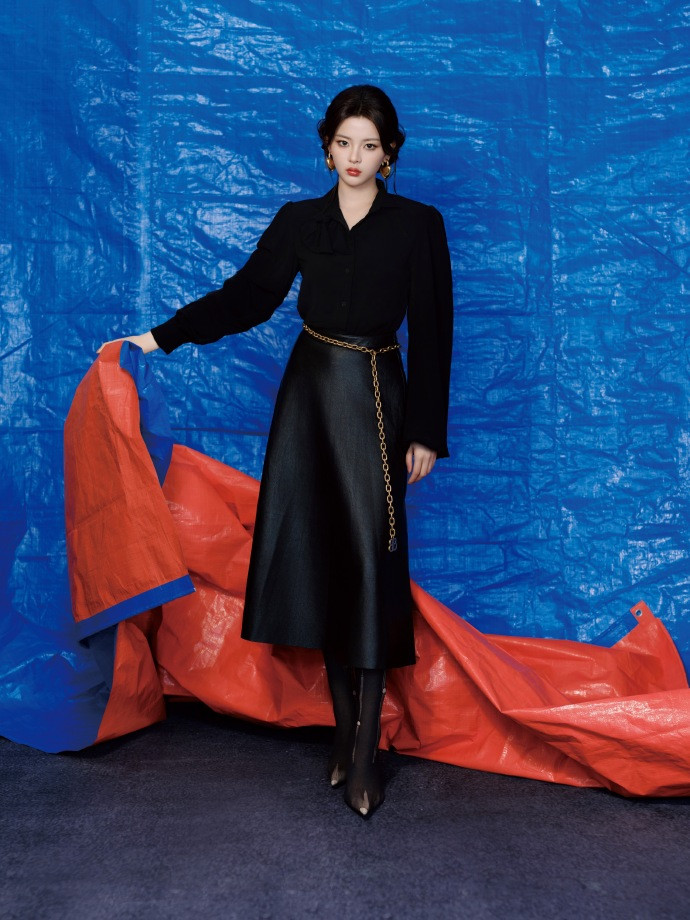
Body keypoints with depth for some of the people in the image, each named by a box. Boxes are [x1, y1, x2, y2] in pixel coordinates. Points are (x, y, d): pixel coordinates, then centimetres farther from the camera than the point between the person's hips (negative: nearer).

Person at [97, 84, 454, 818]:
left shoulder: (417, 225, -1)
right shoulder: (298, 221, 8)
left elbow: (432, 332, -2)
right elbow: (247, 296, 10)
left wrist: (427, 433, -5)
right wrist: (161, 336, 5)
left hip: (376, 402, -3)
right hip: (309, 394, 3)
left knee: (369, 561, -7)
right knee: (318, 555, 4)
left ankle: (365, 753, 2)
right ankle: (345, 726, 17)